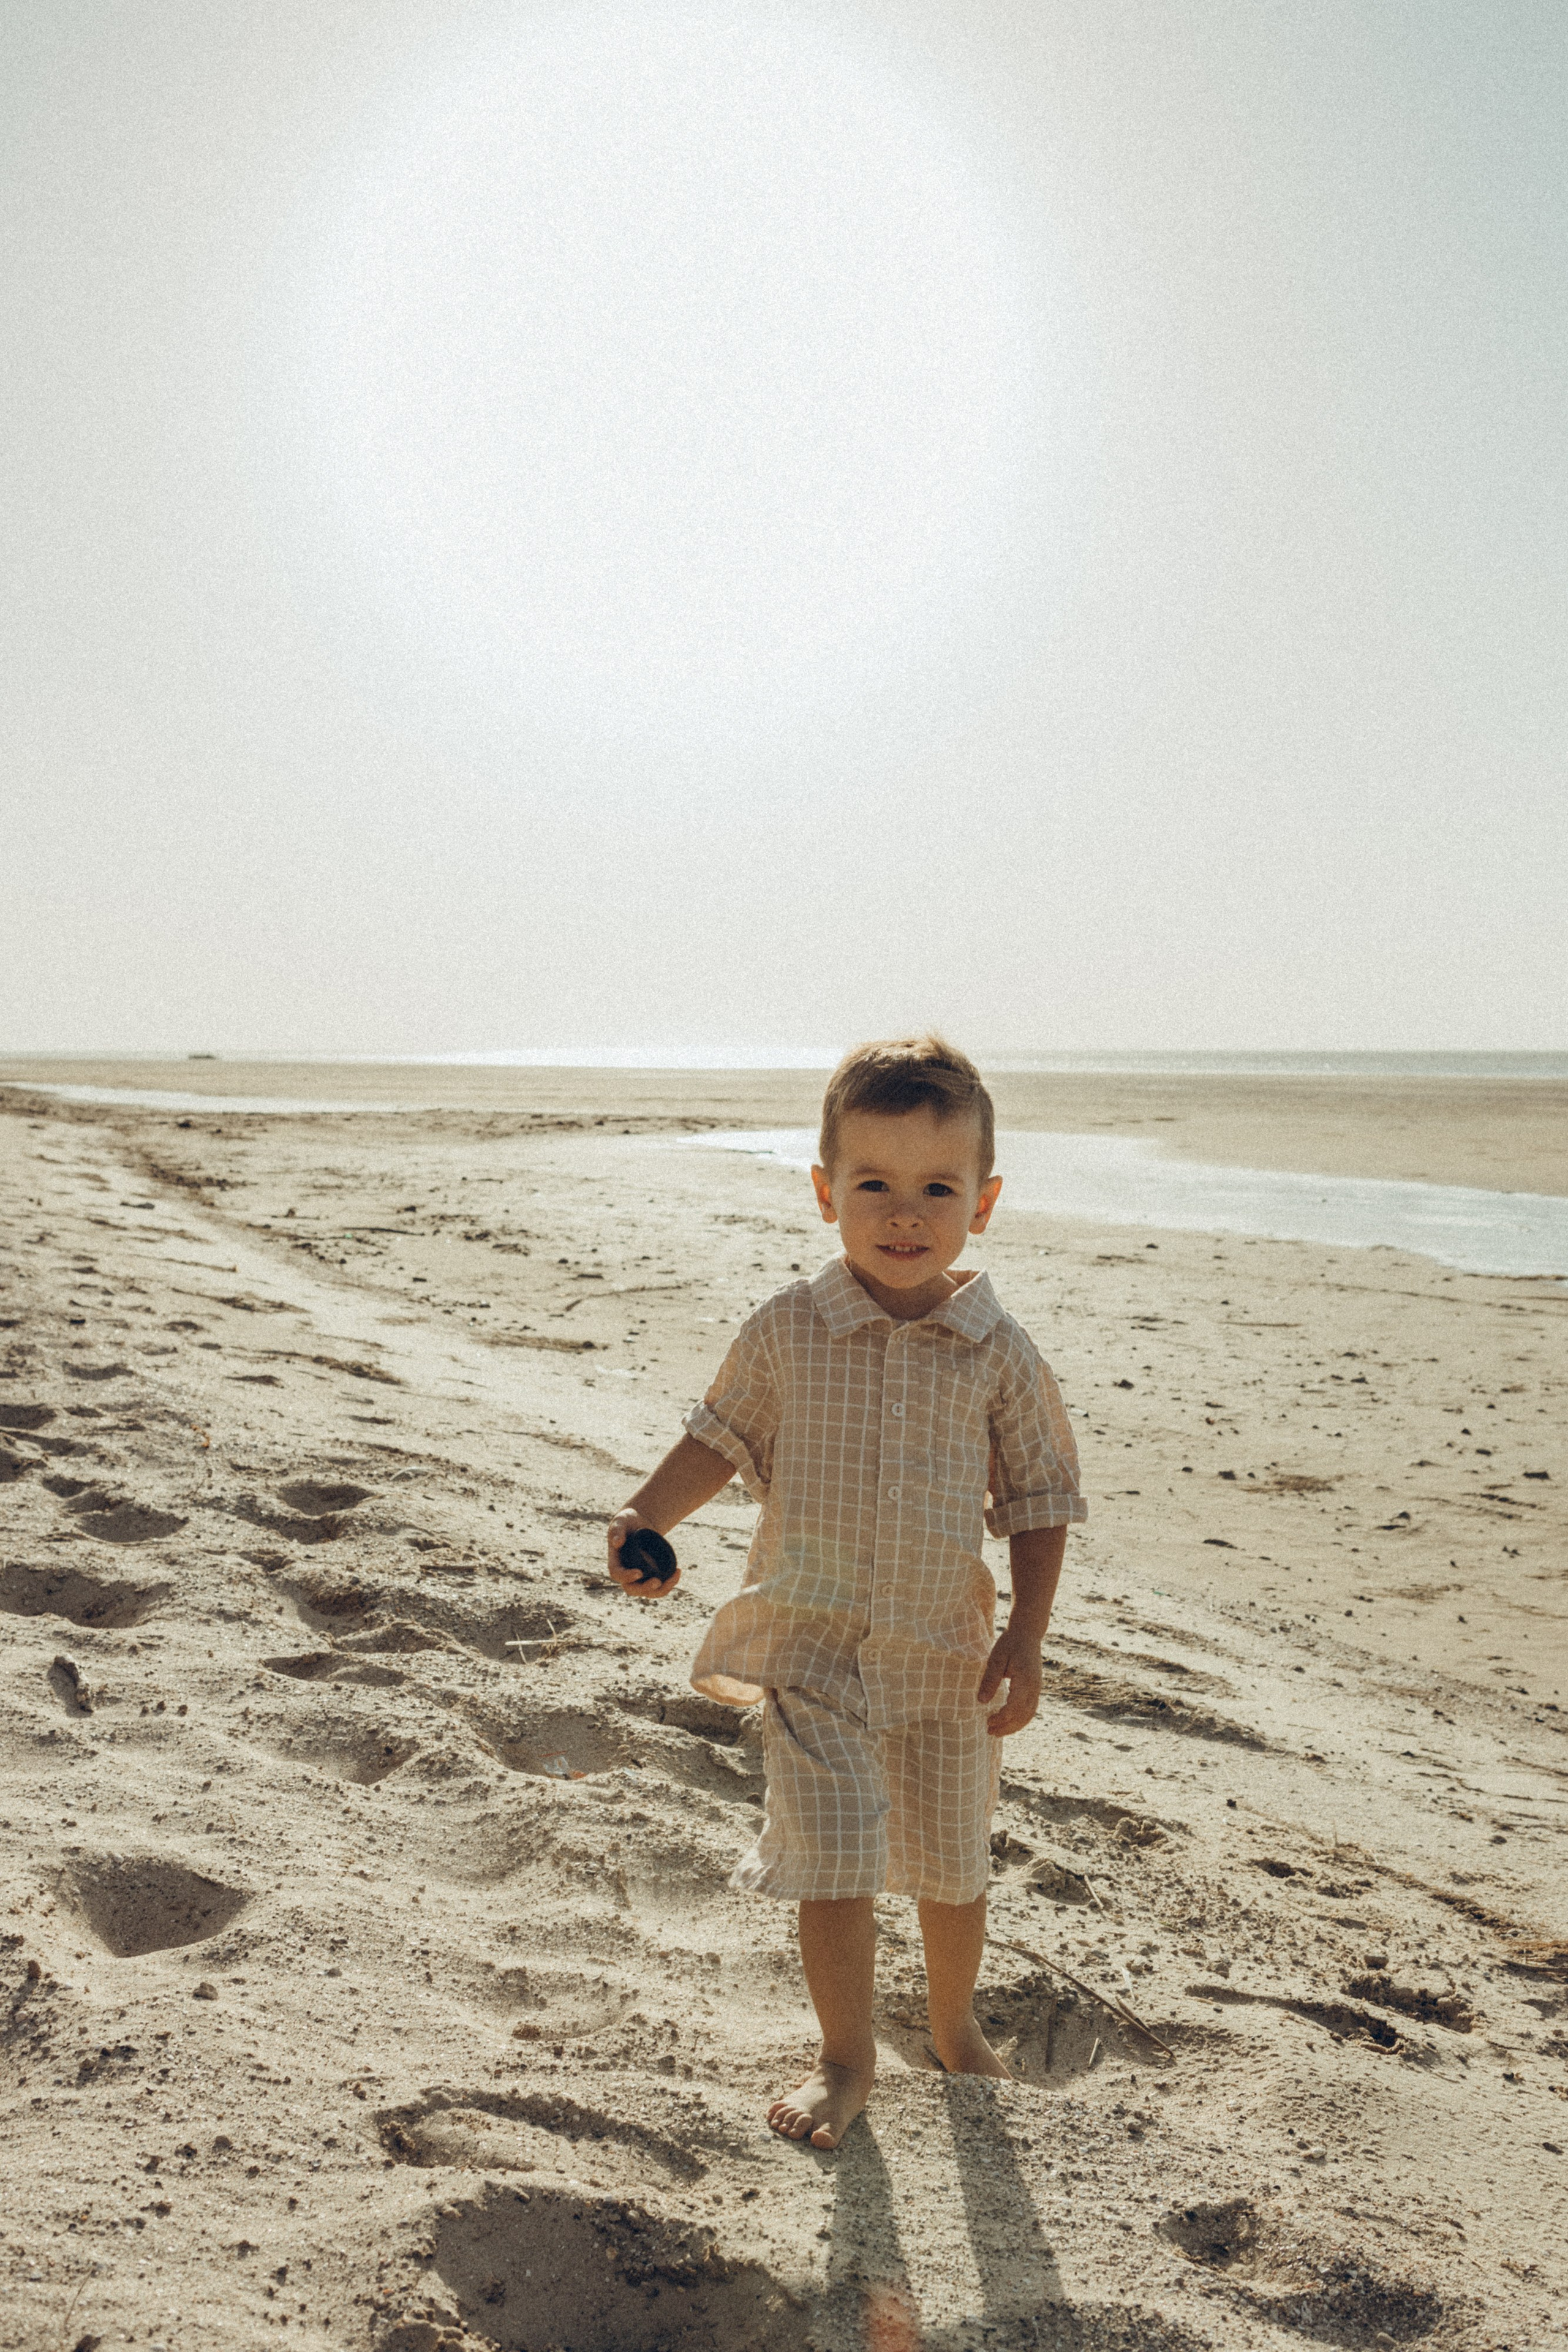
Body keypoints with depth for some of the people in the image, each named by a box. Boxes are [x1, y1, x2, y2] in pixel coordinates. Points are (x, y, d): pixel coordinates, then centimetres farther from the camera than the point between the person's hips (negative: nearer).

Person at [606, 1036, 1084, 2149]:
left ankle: (956, 2025, 46)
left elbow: (1040, 1500, -2)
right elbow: (725, 1438, 6)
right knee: (833, 1863, -2)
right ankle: (847, 2059, 24)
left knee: (953, 1865, 17)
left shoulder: (1001, 1353, -9)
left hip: (945, 1650, 1)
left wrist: (1025, 1644, -7)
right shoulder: (787, 1330, -9)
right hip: (812, 1641, -1)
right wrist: (647, 1519, -7)